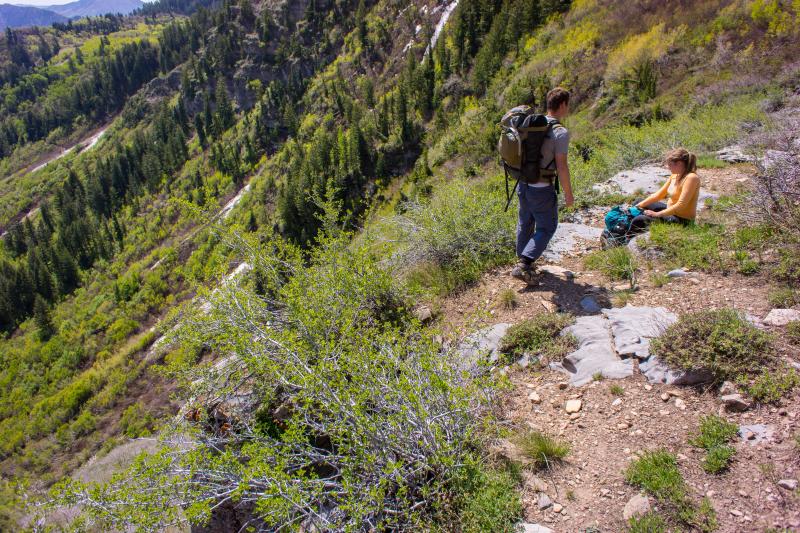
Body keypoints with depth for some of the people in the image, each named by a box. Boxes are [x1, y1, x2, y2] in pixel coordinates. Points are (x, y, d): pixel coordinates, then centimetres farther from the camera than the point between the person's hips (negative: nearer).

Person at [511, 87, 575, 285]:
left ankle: (524, 261, 32)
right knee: (546, 227, 7)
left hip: (523, 185, 7)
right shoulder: (560, 132, -18)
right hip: (542, 190, -7)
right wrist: (568, 194, -8)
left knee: (525, 223, 20)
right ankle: (523, 265, -5)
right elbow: (561, 167, -19)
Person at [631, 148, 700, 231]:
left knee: (638, 221, -23)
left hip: (682, 220, -10)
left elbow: (681, 205, -27)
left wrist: (657, 214, -26)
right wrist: (639, 205, -1)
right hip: (670, 211, 10)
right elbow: (659, 194, 8)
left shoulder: (691, 178, -23)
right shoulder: (675, 175, 4)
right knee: (637, 203, 19)